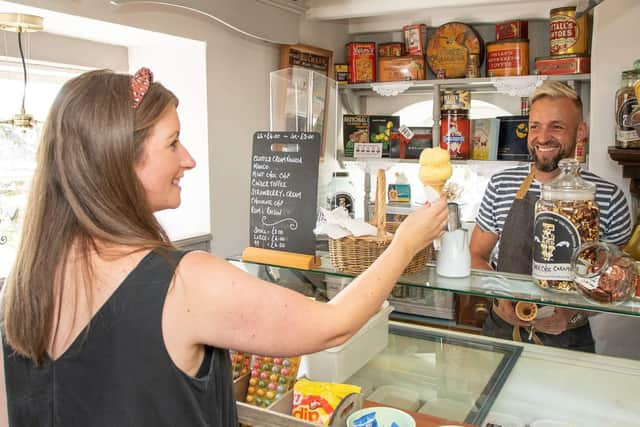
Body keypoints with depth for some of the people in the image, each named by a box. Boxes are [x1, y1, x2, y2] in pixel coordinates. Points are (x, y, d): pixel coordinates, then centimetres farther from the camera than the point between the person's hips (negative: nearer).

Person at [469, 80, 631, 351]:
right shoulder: (501, 186, -2)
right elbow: (476, 255, 5)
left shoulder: (608, 199, -6)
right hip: (502, 330, 0)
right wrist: (501, 300, -10)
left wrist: (572, 316, -12)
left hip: (570, 339, 0)